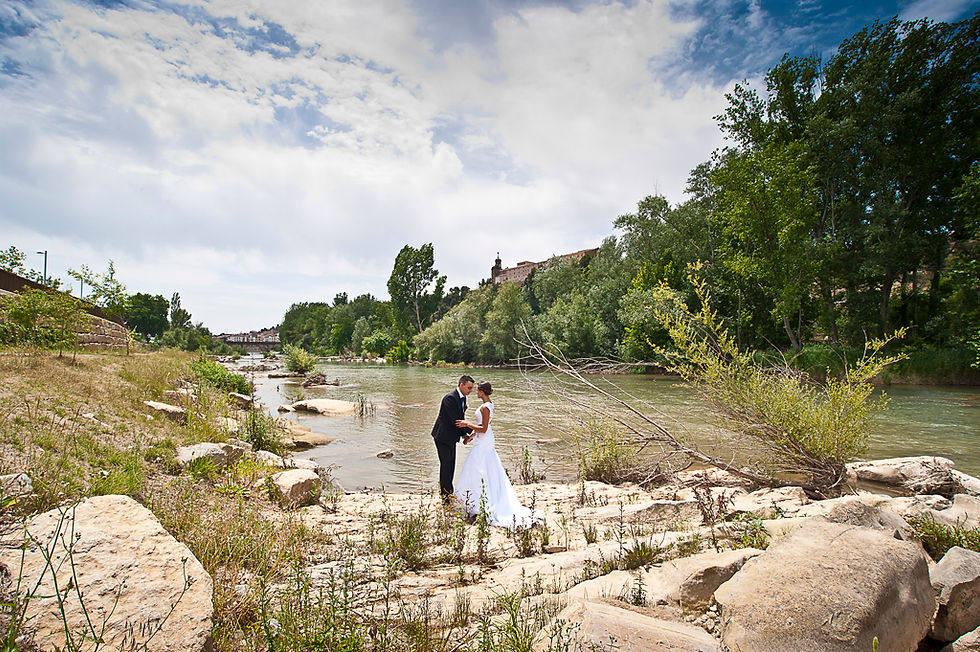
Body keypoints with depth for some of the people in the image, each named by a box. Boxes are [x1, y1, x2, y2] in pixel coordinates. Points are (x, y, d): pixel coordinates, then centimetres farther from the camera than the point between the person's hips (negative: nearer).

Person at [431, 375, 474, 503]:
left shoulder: (462, 398, 5)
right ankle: (445, 495, 10)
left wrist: (464, 434, 2)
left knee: (451, 464, 16)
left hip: (451, 437, 9)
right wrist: (471, 430, -19)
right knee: (446, 465, -2)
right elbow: (455, 420, -26)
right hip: (443, 436, -9)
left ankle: (449, 491, 29)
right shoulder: (450, 398, -24)